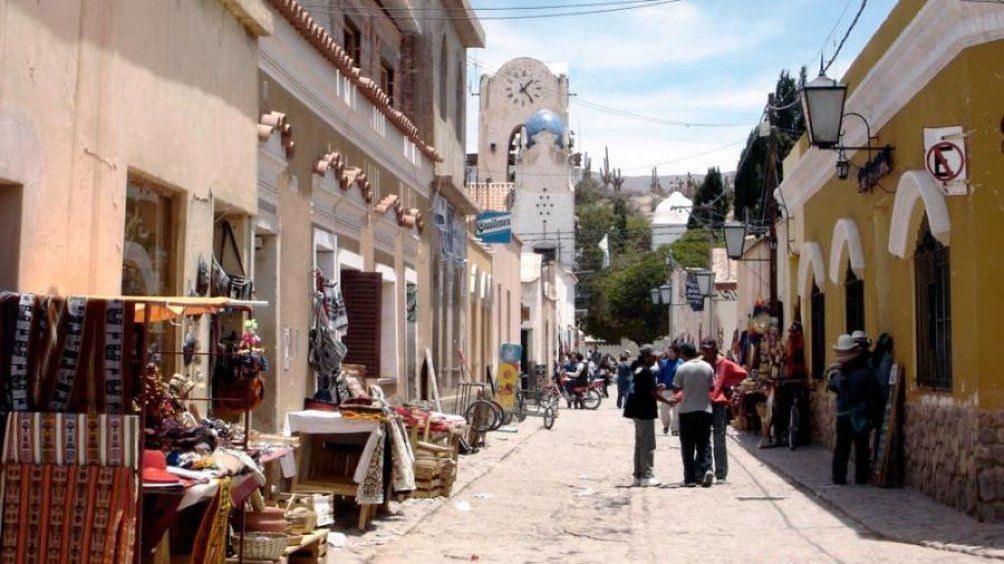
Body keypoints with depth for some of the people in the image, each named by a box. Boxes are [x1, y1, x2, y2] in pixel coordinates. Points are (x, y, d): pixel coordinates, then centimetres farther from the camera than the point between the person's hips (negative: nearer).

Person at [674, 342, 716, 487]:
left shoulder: (682, 368, -10)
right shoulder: (707, 367, 0)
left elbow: (676, 388, -5)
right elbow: (712, 387, 6)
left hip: (687, 411, -2)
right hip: (705, 410, 3)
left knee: (688, 447, 6)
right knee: (703, 444, 12)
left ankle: (690, 478, 6)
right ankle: (706, 468, -11)